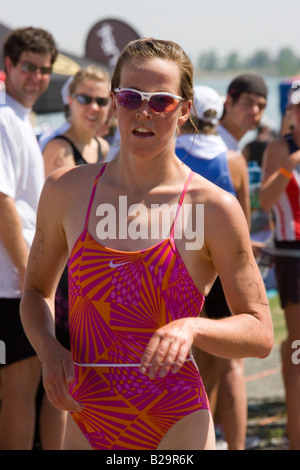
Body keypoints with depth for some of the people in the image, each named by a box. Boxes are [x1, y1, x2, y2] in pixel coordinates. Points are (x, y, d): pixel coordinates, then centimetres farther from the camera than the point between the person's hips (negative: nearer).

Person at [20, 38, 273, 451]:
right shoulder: (66, 190, 3)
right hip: (86, 425, 3)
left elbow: (260, 333, -3)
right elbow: (37, 290, 16)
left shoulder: (214, 208, -6)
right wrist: (49, 349, -4)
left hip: (176, 429, -3)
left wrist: (191, 327, -22)